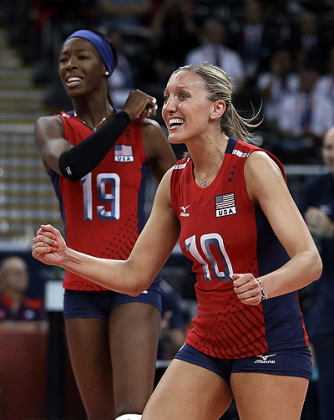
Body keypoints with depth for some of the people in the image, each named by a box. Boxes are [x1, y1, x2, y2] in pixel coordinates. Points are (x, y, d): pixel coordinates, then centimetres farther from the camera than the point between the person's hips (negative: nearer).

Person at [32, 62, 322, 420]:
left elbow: (310, 262, -20)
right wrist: (67, 257, -2)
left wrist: (262, 287, -40)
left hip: (271, 346, -6)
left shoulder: (254, 166, -13)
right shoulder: (175, 182, 6)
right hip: (206, 346, 6)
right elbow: (135, 276, 12)